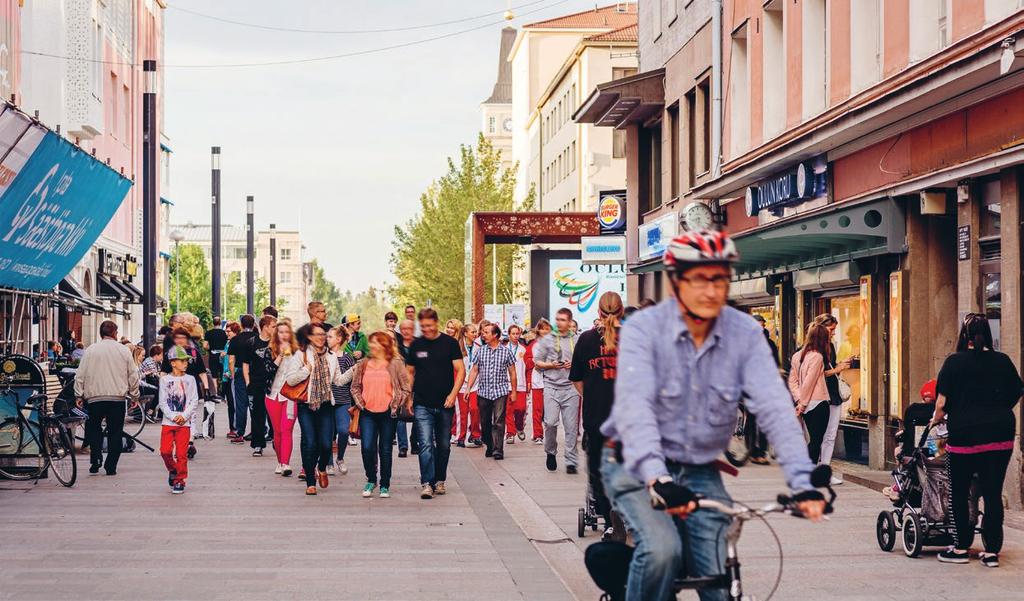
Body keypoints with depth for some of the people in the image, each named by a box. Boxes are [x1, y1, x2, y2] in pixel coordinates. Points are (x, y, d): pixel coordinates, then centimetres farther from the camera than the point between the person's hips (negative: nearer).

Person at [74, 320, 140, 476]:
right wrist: (134, 395, 17)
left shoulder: (90, 350, 1)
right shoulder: (123, 351, 3)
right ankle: (111, 467, 6)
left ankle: (95, 459, -2)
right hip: (118, 398, 0)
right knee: (115, 432, 7)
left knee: (93, 429, 15)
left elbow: (80, 375, 0)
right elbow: (133, 375, 6)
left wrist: (78, 395, 8)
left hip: (95, 398, 0)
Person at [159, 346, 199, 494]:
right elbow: (163, 402, -1)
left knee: (181, 453, -2)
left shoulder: (190, 379, 6)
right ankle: (172, 470, 22)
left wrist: (184, 416, -11)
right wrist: (173, 416, -13)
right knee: (165, 451, -6)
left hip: (184, 422, 0)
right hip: (168, 422, 0)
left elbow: (194, 402, 2)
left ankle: (179, 481, 6)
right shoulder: (165, 379, 4)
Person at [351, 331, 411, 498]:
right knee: (367, 448, -6)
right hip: (367, 413, 2)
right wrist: (360, 402, 1)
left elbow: (406, 388, 0)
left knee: (385, 450, 4)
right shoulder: (363, 364, 8)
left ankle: (385, 486, 13)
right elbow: (355, 386, 15)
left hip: (388, 414, -2)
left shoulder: (396, 364, -2)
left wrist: (396, 404, -6)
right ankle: (371, 480, 14)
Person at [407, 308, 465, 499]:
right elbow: (410, 372, 14)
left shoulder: (449, 343, -1)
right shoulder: (415, 345, 5)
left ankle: (440, 480, 23)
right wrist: (408, 398, 7)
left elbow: (460, 370, -3)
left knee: (443, 446, 10)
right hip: (422, 405, 0)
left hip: (445, 404, 0)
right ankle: (427, 483, -13)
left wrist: (453, 394, -13)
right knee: (426, 444, -11)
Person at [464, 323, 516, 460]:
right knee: (485, 422, 7)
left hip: (500, 392, -3)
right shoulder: (481, 351, 8)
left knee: (498, 421, -11)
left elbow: (512, 372, 7)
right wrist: (468, 388, 2)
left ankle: (498, 449, -12)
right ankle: (489, 446, 22)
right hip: (483, 392, 3)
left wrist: (513, 391, 5)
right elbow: (474, 370, 10)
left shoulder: (506, 351, 2)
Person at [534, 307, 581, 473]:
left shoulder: (577, 341, 10)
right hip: (551, 386, 0)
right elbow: (537, 363, 11)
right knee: (550, 422, -11)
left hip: (571, 387, 0)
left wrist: (574, 365, -5)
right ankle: (550, 452, 14)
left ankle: (571, 462, 3)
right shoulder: (547, 340, 10)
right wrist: (551, 365, -6)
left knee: (571, 426, -2)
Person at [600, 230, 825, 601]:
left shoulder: (745, 334, -7)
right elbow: (634, 406, -30)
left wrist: (803, 482, -30)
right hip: (638, 468, -3)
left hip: (700, 473, 3)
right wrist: (656, 479, -46)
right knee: (662, 550, -29)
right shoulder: (643, 328, -16)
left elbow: (774, 407, -16)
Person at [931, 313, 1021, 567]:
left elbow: (942, 403, -7)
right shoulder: (1002, 361, 4)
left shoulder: (954, 362, -5)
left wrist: (936, 419, 13)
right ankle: (992, 551, 8)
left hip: (964, 434, -3)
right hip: (1001, 434, 3)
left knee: (959, 493, 10)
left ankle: (960, 548, 15)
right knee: (993, 493, 6)